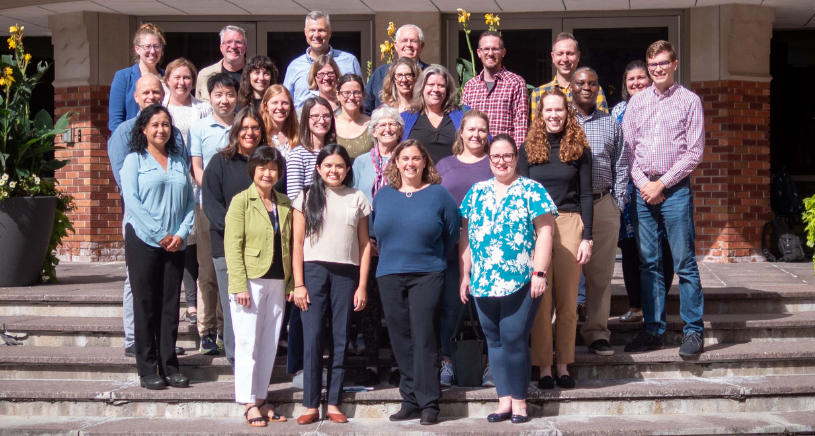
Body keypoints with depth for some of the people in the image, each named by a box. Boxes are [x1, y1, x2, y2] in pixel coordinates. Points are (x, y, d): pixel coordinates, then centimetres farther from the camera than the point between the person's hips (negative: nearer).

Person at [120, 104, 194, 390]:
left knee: (170, 305, 4)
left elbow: (190, 202, 10)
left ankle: (170, 366, 10)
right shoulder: (134, 160, 3)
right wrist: (159, 235, -13)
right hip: (143, 241, -3)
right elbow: (131, 201, -8)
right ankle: (147, 369, 3)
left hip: (175, 244, 4)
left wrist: (181, 233, -6)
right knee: (146, 305, -1)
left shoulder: (179, 162, 14)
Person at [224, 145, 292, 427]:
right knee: (248, 343, -2)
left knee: (270, 344, 8)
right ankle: (249, 404, 4)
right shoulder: (241, 201, -2)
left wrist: (291, 284, 6)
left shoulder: (284, 203, 12)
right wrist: (240, 286, -15)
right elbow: (232, 246, -8)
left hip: (278, 283, 5)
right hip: (251, 281, -5)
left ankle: (261, 399, 16)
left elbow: (288, 246, 14)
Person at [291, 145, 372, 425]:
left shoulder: (357, 199, 8)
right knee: (312, 338, -5)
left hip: (346, 274, 1)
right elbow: (298, 243, 3)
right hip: (314, 271, -1)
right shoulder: (307, 197, 6)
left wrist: (362, 285, 1)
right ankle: (311, 405, 0)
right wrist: (298, 284, -4)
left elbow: (364, 245, 7)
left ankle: (333, 403, 10)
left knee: (340, 339, 3)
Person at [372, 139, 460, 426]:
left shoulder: (439, 194, 2)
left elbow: (452, 233, 5)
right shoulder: (383, 195, 11)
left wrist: (434, 259, 8)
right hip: (389, 276, 4)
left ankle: (429, 404, -3)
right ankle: (410, 401, 13)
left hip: (427, 276, -4)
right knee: (401, 342, 5)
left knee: (424, 340, -7)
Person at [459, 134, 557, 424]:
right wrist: (465, 275, 10)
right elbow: (466, 235, 15)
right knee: (494, 341, 8)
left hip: (521, 281, -5)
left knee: (514, 340, -6)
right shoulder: (476, 192, 13)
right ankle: (504, 400, 16)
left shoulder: (531, 190, 0)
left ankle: (519, 400, 8)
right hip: (483, 283, 5)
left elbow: (545, 231, -5)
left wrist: (539, 272, -12)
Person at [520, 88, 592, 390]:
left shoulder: (579, 149, 8)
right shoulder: (529, 149, 8)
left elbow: (585, 195, 6)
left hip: (570, 225, 0)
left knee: (568, 302, 2)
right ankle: (544, 367, 4)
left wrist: (586, 237, -2)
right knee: (540, 301, -2)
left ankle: (564, 366, 10)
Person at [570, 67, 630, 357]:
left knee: (600, 273, 3)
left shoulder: (612, 124, 15)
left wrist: (618, 202, 7)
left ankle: (596, 333, 9)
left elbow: (621, 165, 16)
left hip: (603, 205, 2)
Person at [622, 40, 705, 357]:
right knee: (648, 263, 6)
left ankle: (694, 331, 3)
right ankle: (653, 330, 12)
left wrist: (662, 183, -8)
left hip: (675, 188, -3)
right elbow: (627, 148, 9)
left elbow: (695, 152, -4)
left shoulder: (689, 101, 1)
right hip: (642, 189, 4)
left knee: (684, 262, -3)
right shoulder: (637, 102, 12)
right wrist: (643, 184, -4)